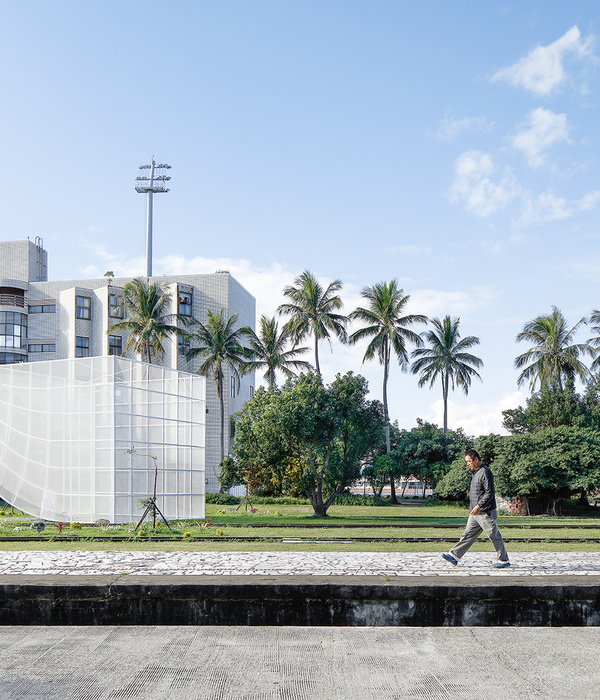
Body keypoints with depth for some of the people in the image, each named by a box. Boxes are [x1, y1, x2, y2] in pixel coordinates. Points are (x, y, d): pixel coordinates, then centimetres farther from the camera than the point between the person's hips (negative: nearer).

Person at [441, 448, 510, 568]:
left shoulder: (485, 472, -15)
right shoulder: (476, 472, 15)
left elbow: (490, 492, -21)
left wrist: (479, 506, -25)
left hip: (486, 513, -9)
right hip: (476, 513, 9)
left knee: (495, 536, 2)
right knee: (468, 534, 7)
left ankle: (504, 560, 13)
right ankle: (455, 555, 6)